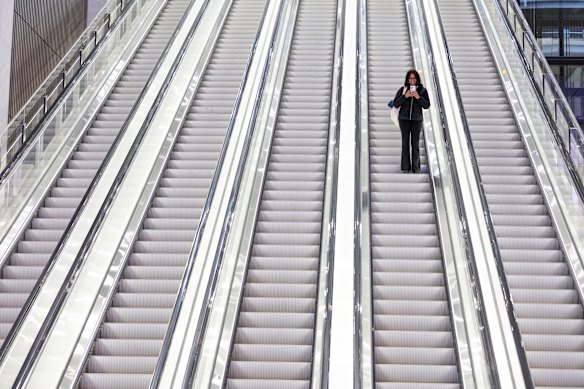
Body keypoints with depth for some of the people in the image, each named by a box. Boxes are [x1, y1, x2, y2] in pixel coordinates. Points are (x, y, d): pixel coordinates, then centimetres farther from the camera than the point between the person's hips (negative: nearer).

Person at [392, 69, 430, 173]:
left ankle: (416, 167, 2)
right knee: (405, 143, 0)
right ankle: (405, 167, 2)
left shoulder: (422, 90, 4)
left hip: (417, 119, 0)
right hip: (404, 119, 0)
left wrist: (418, 97, -14)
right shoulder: (403, 89, 4)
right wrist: (405, 96, -13)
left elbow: (427, 105, 0)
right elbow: (395, 103, 1)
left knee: (415, 143, -1)